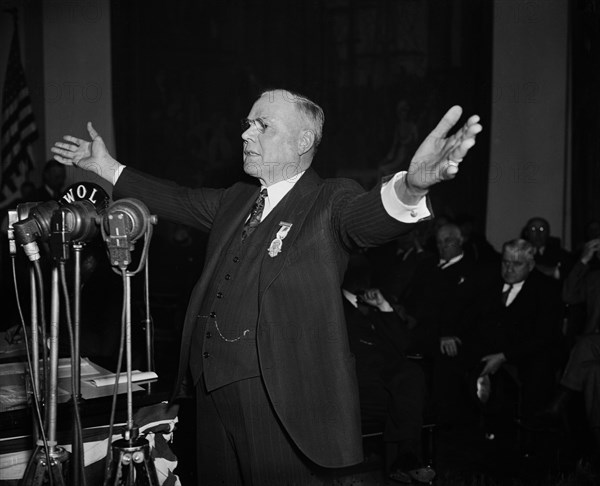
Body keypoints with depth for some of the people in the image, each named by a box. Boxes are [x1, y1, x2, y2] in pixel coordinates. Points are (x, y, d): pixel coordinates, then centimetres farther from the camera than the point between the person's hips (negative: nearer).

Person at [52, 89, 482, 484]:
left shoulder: (330, 204, -7)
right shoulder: (234, 201, 14)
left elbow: (371, 216, -27)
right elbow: (176, 200, 27)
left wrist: (411, 187, -51)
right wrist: (107, 167, 29)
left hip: (280, 399, -7)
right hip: (212, 389, 7)